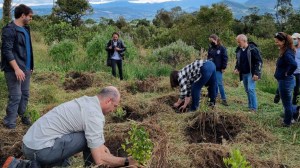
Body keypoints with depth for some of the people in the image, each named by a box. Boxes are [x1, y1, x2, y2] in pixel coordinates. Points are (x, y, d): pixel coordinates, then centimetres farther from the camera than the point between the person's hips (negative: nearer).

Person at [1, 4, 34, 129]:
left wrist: (30, 66, 18)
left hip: (26, 69, 8)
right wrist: (17, 68, -24)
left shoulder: (25, 29, 13)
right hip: (14, 70, -8)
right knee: (15, 96, -6)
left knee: (25, 94, 14)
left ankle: (21, 115, 30)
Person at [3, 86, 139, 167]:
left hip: (30, 143, 9)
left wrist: (101, 146, 21)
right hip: (42, 149, -9)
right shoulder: (94, 114, -15)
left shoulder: (86, 101, 13)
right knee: (90, 137, -6)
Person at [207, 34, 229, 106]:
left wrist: (223, 68, -10)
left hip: (218, 69, -5)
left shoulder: (222, 48, -6)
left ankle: (224, 99, -1)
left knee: (219, 83, -7)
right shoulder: (210, 49, 9)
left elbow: (225, 58, -6)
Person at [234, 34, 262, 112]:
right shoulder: (239, 50, 7)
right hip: (243, 74, 7)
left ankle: (254, 108, -8)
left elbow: (259, 61, -13)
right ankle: (250, 107, 20)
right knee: (247, 90, 11)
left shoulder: (253, 49, -13)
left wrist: (256, 73, -19)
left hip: (251, 73, -7)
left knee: (251, 89, -15)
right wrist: (236, 68, 2)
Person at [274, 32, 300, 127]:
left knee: (286, 103, 7)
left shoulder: (287, 53, -22)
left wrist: (287, 73, -21)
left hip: (285, 81, -9)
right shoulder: (284, 51, 7)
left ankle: (287, 123, 21)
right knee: (286, 102, 22)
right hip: (283, 81, 9)